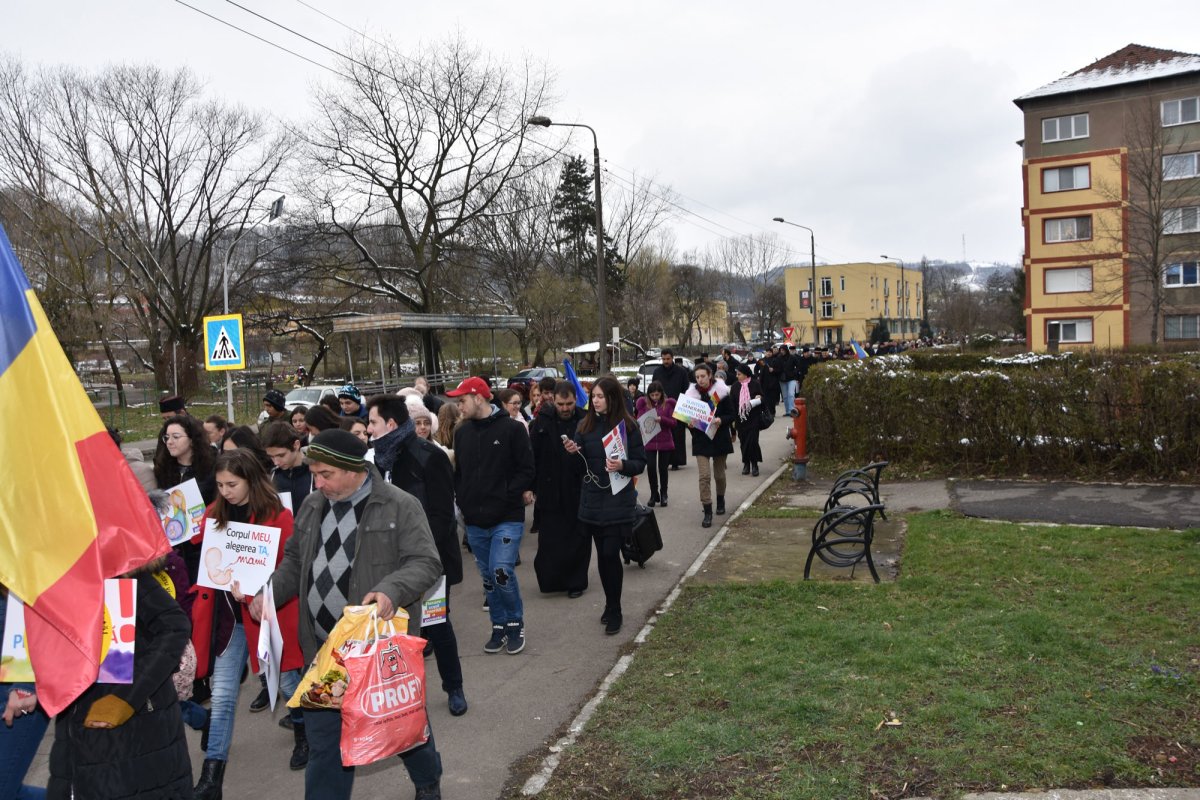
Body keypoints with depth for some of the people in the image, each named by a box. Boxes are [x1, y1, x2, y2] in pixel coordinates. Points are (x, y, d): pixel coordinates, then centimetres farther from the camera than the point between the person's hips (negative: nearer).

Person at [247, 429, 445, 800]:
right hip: (324, 648, 4)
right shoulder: (312, 507, 7)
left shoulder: (400, 506, -12)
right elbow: (295, 561, 18)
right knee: (324, 739, 11)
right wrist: (269, 592, 1)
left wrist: (392, 591, -31)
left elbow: (425, 563, -15)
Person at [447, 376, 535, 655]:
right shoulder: (462, 432, 9)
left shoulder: (512, 428, -7)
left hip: (507, 518, -5)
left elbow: (526, 470, -6)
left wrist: (506, 496, -13)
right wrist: (463, 500, 2)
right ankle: (499, 626, 27)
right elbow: (458, 472, 16)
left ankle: (515, 624, 8)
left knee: (502, 572, -14)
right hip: (474, 521, 5)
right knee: (488, 577, 12)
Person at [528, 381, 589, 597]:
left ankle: (576, 582, 23)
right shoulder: (542, 422, -4)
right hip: (550, 494, 0)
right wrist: (532, 488, -2)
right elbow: (532, 456, -2)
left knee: (578, 541, 9)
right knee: (549, 541, 5)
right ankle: (550, 580, 22)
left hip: (579, 493, 0)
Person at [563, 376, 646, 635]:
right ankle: (611, 604, 28)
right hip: (592, 500, 4)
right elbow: (580, 468, 9)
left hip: (618, 502, -4)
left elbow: (640, 463, -3)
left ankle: (614, 611, 9)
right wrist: (573, 453, -11)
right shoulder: (586, 425, 5)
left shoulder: (628, 426, -6)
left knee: (610, 554, -7)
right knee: (603, 555, 10)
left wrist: (623, 465, -23)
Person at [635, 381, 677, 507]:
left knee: (663, 468, 7)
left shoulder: (668, 403, 0)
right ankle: (654, 494, 18)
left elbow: (673, 422, -4)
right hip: (649, 441, 0)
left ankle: (663, 495, 24)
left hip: (665, 442, 0)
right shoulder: (644, 403, 1)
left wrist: (661, 419, -20)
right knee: (651, 467, -1)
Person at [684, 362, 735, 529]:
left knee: (719, 474, 15)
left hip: (720, 438, 0)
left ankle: (720, 500, 42)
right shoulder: (692, 393, -2)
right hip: (701, 439, 0)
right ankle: (707, 512, -6)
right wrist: (690, 423, -14)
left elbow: (731, 415, -3)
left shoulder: (721, 392, -7)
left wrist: (721, 420, -22)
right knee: (704, 476, -10)